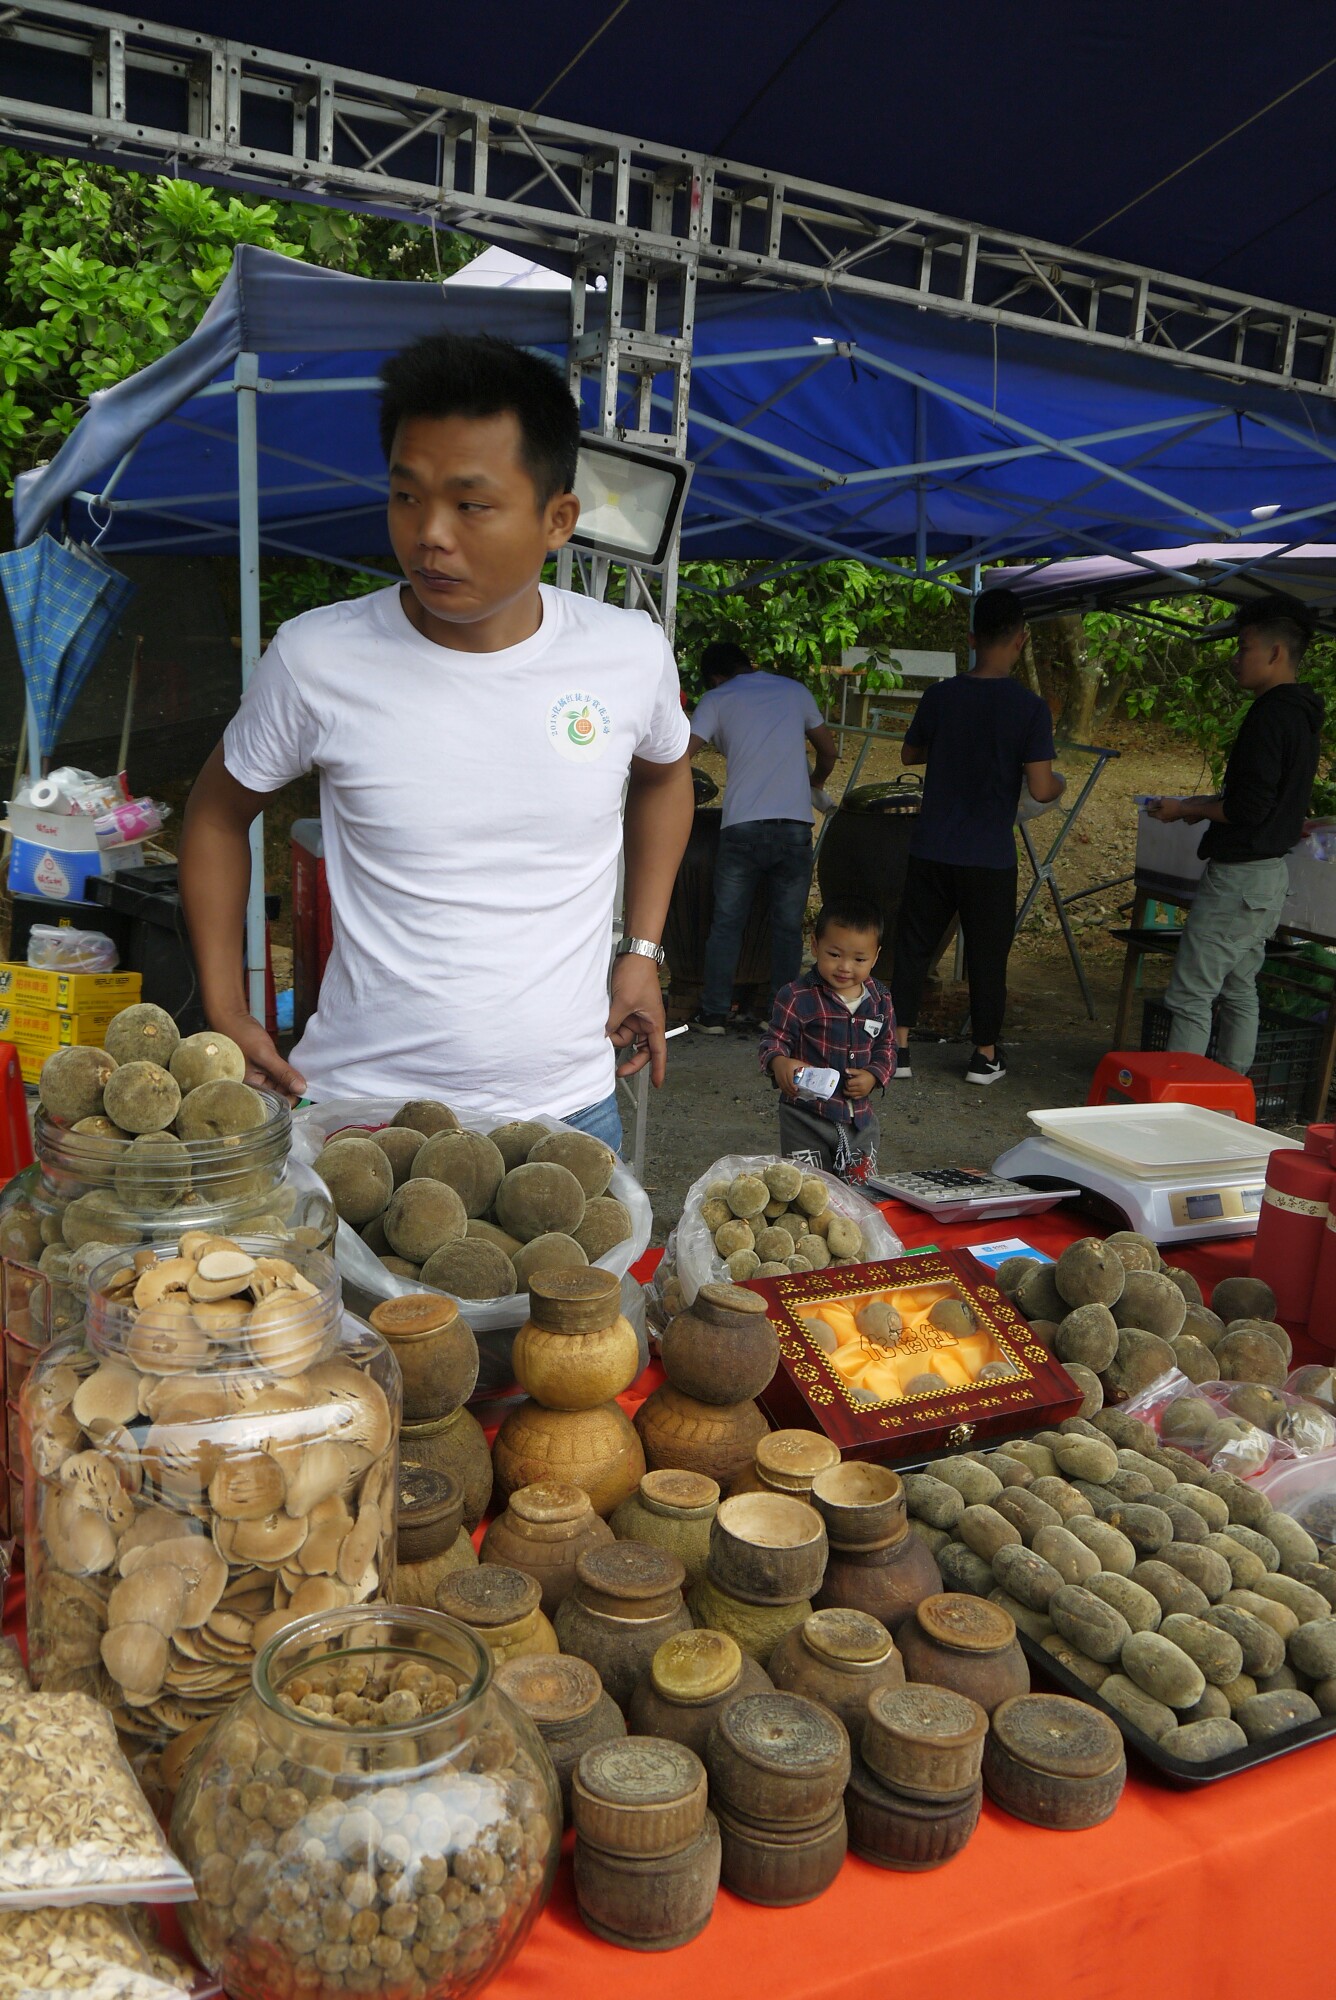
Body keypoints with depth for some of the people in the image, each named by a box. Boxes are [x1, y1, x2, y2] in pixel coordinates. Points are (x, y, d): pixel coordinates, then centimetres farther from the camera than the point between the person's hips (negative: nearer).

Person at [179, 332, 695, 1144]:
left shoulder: (631, 653, -6)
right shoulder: (317, 659, -11)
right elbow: (218, 814, 5)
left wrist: (645, 952, 10)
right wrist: (226, 1012, 0)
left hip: (568, 1102, 2)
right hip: (357, 1102, -1)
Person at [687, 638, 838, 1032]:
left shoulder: (716, 699, 7)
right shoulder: (794, 690, 16)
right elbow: (828, 751, 22)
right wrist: (815, 782, 41)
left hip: (742, 827, -2)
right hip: (795, 826, 2)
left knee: (726, 924, 8)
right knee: (788, 926, 10)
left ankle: (714, 1014, 9)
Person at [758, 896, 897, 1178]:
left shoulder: (879, 999, 3)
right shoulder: (796, 996, -12)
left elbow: (886, 1046, 13)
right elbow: (775, 1040, -8)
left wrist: (874, 1075, -6)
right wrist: (778, 1062, -31)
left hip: (859, 1115, 4)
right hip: (806, 1116, -4)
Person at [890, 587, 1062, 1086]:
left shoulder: (940, 696, -3)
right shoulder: (1030, 708, -11)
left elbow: (909, 754, 13)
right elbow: (1040, 789, -13)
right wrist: (1059, 781, 8)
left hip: (931, 852, 2)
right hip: (990, 858, -2)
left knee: (913, 946, 11)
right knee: (987, 956, 10)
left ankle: (898, 1046, 11)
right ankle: (985, 1055, 19)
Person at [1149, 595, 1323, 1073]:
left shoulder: (1269, 716, -18)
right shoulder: (1303, 715, 14)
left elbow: (1249, 809, -23)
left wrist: (1184, 809, -9)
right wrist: (1205, 806, 14)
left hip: (1239, 875, -11)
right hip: (1271, 874, 11)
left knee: (1189, 995, -7)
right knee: (1239, 991, 16)